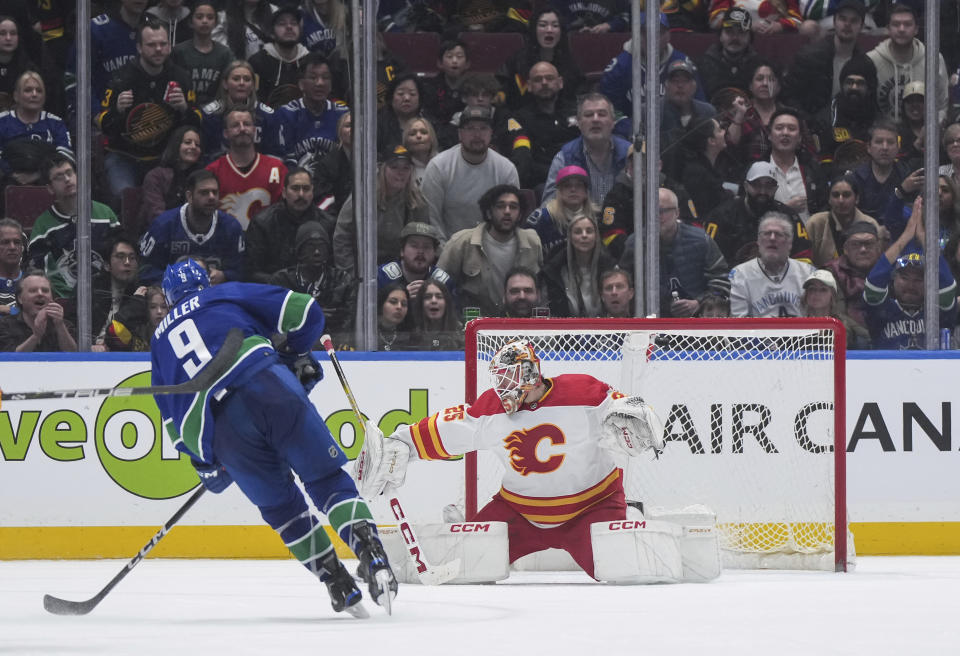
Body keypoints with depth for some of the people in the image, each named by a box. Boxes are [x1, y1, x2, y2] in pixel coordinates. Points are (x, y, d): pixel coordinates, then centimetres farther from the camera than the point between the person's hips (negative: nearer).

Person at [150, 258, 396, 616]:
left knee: (279, 504, 18)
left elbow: (173, 420, 29)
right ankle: (369, 552, -17)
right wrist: (297, 357, 32)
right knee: (326, 476, 5)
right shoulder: (228, 294, 25)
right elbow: (303, 312, 14)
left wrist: (206, 464, 36)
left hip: (216, 426, 2)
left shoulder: (160, 340, 33)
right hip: (268, 385, -2)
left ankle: (337, 583, 11)